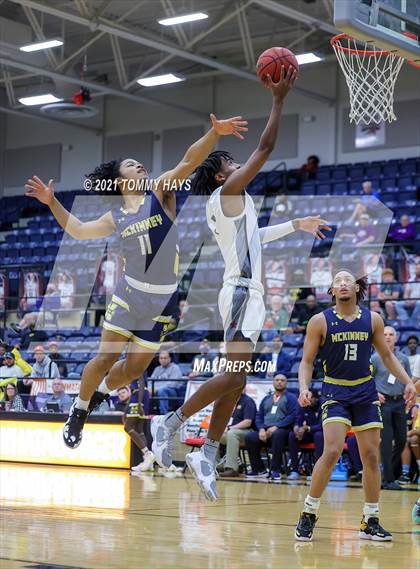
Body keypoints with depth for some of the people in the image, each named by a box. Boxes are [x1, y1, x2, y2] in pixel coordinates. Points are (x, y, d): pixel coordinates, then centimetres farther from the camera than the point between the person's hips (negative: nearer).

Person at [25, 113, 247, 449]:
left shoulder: (161, 192, -2)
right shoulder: (116, 218, 5)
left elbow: (189, 161, -17)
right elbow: (78, 231, 20)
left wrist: (214, 133, -32)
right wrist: (53, 203, 9)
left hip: (162, 299, -1)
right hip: (129, 294, 1)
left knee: (134, 369, 7)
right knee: (106, 358, -5)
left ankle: (101, 391, 38)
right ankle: (78, 411, 17)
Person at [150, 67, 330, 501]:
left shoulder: (223, 206, 20)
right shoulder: (229, 192, -6)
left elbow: (253, 236, 37)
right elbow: (265, 148, -11)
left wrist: (296, 225, 41)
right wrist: (279, 99, -5)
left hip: (244, 292, 10)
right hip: (242, 292, -10)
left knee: (235, 378, 9)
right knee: (235, 374, -18)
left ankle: (207, 455, 10)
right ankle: (172, 423, -13)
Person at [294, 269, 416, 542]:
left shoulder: (373, 319, 2)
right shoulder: (320, 321, -6)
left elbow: (387, 355, 13)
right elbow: (307, 361, -2)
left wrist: (408, 382, 1)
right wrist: (304, 387, -19)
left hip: (365, 392, 3)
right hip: (335, 392, -3)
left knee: (371, 456, 3)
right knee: (332, 451, -19)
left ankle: (371, 522, 14)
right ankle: (309, 514, -5)